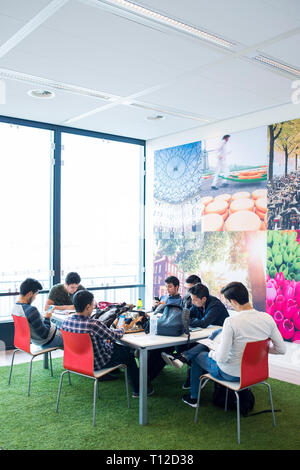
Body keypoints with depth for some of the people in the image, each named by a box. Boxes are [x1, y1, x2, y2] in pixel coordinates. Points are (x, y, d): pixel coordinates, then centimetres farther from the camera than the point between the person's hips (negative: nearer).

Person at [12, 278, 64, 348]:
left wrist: (43, 318, 3)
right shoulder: (31, 310, -34)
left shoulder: (15, 307, -5)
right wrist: (47, 318, -14)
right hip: (48, 341, -9)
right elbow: (44, 334, -28)